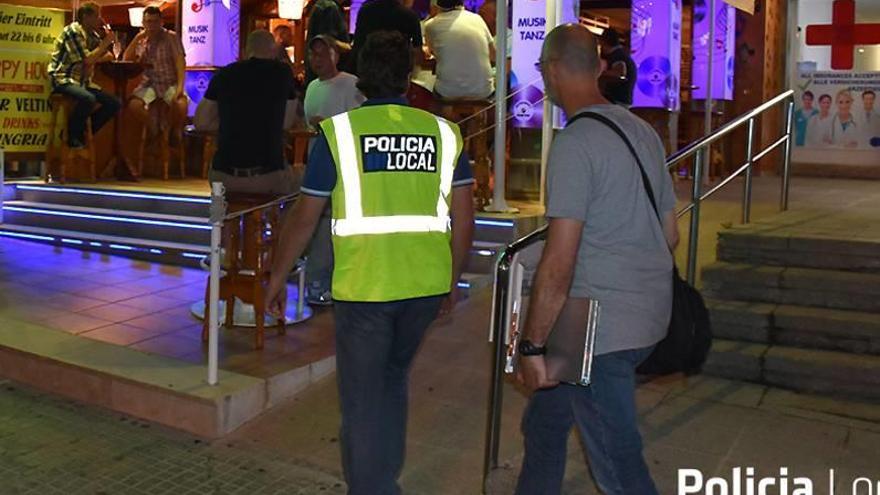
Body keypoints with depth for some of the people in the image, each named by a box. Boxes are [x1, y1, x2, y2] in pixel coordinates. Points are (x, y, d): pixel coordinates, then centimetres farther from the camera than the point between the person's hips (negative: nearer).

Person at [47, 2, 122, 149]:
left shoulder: (93, 35, 11)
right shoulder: (73, 31, -13)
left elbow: (109, 56, 9)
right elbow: (86, 61, -20)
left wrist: (94, 60, -12)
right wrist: (105, 43, -13)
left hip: (82, 81, 8)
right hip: (63, 80, -8)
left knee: (115, 103, -2)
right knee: (88, 99, -36)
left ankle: (84, 132, 8)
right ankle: (73, 136, -13)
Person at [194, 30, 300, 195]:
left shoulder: (223, 75, 3)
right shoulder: (283, 72, 0)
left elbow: (201, 122, 9)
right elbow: (287, 123, 8)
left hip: (223, 177, 2)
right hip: (269, 176, -2)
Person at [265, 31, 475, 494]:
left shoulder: (338, 130, -5)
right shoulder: (443, 132, 3)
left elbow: (305, 216, -3)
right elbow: (463, 217, 5)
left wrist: (278, 275, 10)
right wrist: (453, 277, 18)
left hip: (363, 285, -4)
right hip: (427, 284, 4)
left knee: (362, 400, 9)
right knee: (392, 379, 25)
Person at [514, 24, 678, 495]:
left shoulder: (575, 142, -17)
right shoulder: (643, 131, 9)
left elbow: (559, 262, -20)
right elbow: (670, 235, 16)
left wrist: (532, 345, -13)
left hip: (602, 326, -9)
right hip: (650, 313, 9)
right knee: (545, 417, 23)